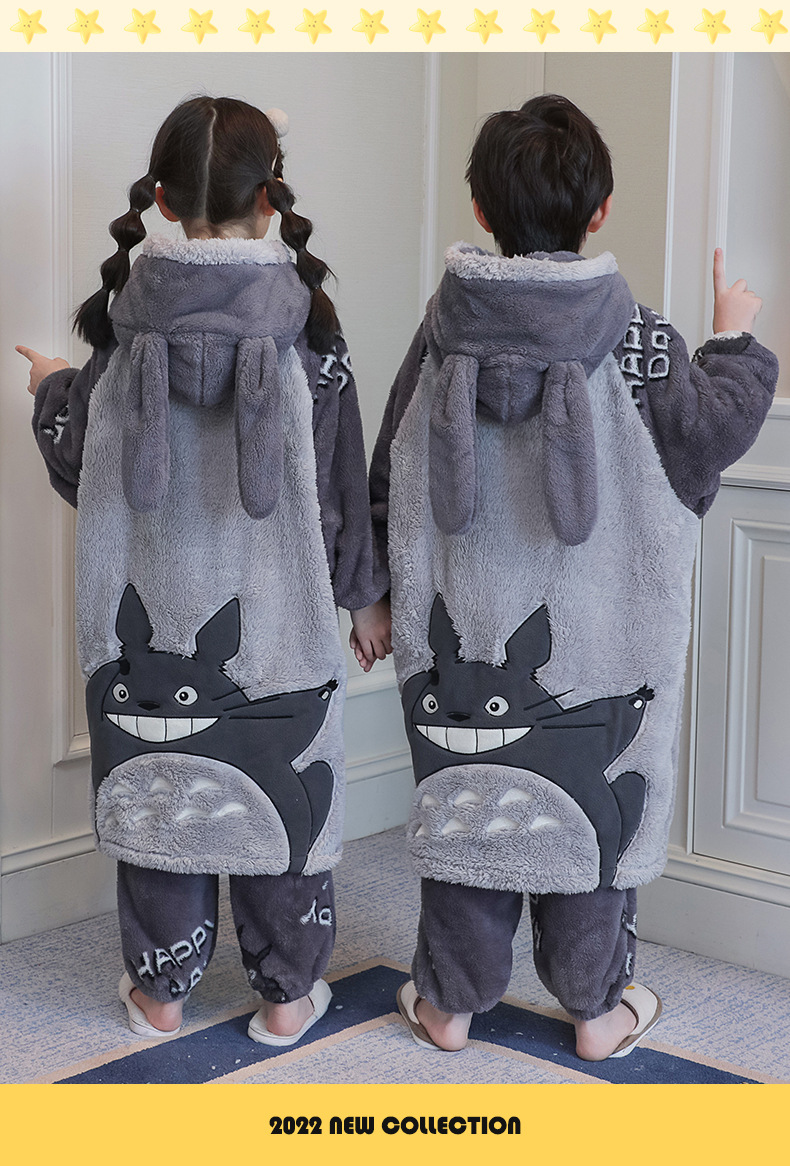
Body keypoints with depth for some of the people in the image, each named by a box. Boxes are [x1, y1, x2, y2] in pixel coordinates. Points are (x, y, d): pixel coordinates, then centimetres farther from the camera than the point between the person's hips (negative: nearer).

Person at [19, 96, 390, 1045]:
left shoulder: (126, 319, -7)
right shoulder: (306, 324, -10)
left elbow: (77, 468, 1)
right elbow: (341, 480, -4)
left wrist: (49, 391, 21)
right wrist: (365, 595, 8)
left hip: (151, 612, 1)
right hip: (274, 616, -1)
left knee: (159, 790, 14)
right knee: (282, 796, 12)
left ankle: (160, 991, 27)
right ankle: (287, 993, 24)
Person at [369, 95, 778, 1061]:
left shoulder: (443, 331, -5)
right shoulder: (633, 338, -12)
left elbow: (389, 484, 2)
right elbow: (717, 428, -1)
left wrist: (392, 590, 15)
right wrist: (734, 338, 16)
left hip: (462, 630, 2)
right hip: (593, 640, -1)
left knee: (464, 804, 12)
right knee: (591, 808, 11)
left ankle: (450, 1002, 24)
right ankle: (598, 1008, 24)